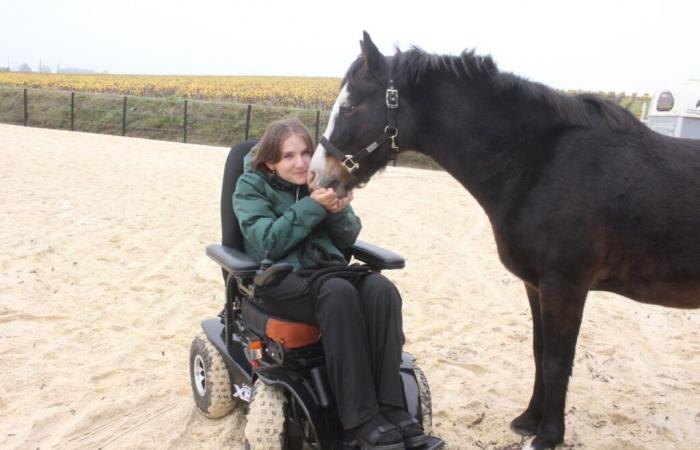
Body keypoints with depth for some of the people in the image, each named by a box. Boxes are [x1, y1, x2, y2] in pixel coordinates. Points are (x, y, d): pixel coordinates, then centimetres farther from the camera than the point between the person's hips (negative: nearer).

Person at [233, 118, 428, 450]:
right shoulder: (251, 187, 0)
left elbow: (347, 239, 10)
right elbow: (268, 243, -14)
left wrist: (339, 212, -12)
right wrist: (312, 207, -21)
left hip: (326, 267, 5)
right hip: (278, 277, -4)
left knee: (381, 289, -28)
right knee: (338, 293, -36)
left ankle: (391, 408, -28)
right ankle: (363, 421, -33)